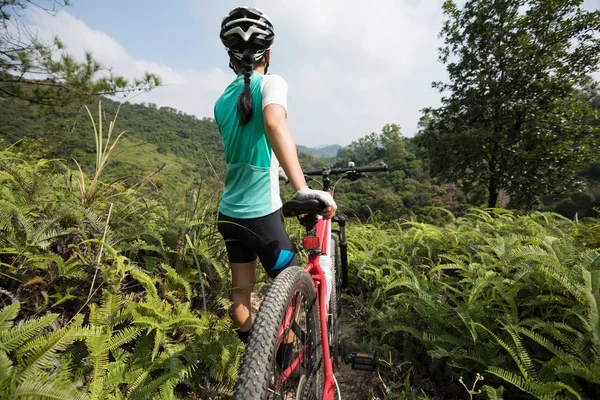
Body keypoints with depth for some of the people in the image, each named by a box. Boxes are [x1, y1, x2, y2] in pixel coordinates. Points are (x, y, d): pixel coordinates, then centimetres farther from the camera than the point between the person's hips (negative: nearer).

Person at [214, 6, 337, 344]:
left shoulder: (222, 100, 11)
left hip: (228, 213, 7)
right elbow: (274, 124, -31)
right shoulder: (271, 83, -8)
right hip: (260, 214, -7)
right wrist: (303, 188, -38)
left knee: (241, 291, 18)